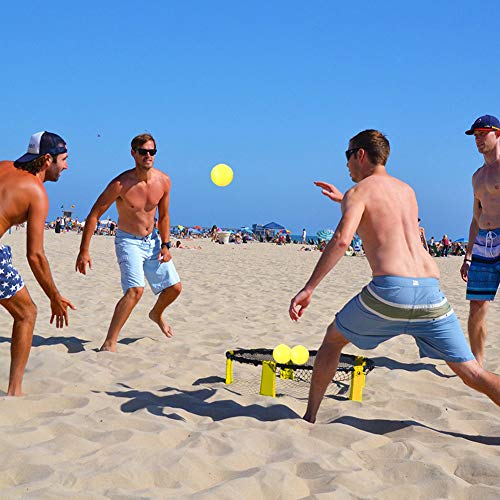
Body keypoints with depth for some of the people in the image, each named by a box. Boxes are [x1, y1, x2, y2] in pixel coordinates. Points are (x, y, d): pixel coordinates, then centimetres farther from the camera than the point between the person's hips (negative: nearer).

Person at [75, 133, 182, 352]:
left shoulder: (163, 182, -6)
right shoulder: (121, 184, -22)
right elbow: (94, 215, -18)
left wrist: (165, 245, 2)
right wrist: (84, 252, -20)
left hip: (152, 240, 6)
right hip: (128, 241, -6)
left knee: (174, 287, 9)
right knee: (135, 290, -26)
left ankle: (156, 314, 43)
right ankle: (109, 344, -21)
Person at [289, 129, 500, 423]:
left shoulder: (358, 192, 5)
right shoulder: (407, 190, 25)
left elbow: (342, 239, -14)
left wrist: (308, 289, -15)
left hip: (390, 290, -5)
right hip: (431, 290, 5)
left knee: (334, 338, 21)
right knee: (471, 372, 7)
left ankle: (309, 418, 24)